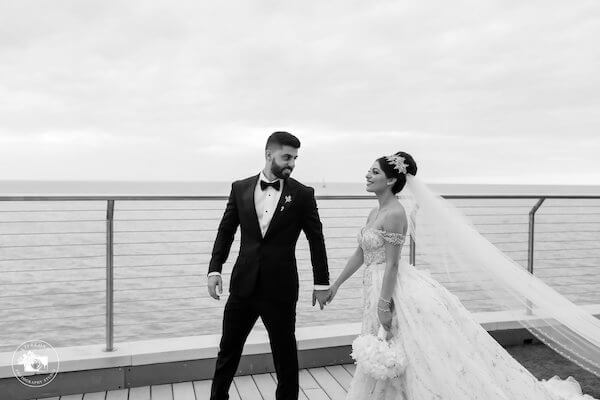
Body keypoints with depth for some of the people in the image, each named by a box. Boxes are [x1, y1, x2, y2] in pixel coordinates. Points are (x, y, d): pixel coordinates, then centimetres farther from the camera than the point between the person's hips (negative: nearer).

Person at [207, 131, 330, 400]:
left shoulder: (302, 194, -4)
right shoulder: (240, 188, 2)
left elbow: (316, 239, 0)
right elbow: (225, 231, 6)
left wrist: (321, 282, 1)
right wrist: (215, 268, -3)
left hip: (281, 288, -2)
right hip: (243, 285, 2)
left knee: (285, 353, 11)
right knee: (228, 350, 14)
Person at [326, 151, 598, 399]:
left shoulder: (394, 214, -17)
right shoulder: (374, 213, 11)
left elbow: (392, 264, -19)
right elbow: (360, 254, 17)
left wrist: (384, 305, -20)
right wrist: (336, 284, 20)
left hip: (396, 292, -9)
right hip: (376, 289, 9)